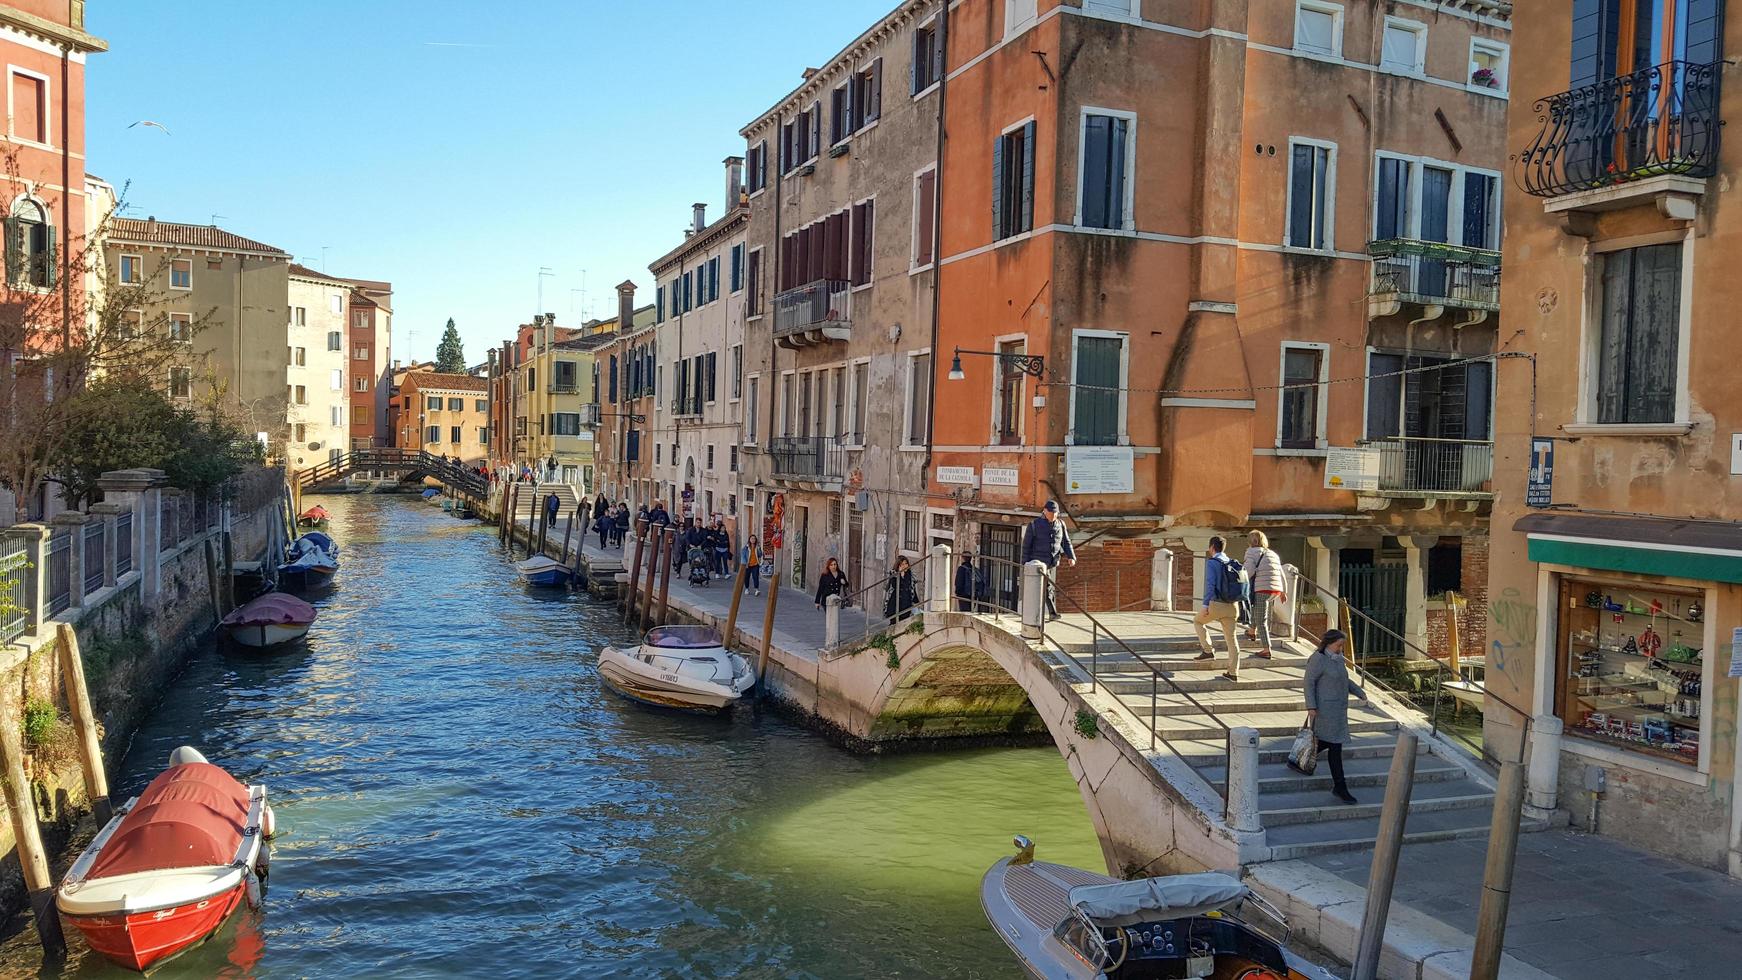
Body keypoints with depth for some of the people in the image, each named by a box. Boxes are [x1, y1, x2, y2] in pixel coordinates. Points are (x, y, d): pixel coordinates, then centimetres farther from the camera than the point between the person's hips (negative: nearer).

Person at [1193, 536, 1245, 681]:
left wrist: (1205, 605, -15)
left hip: (1216, 604, -5)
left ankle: (1208, 651, 10)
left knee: (1198, 621, 22)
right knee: (1232, 638, 9)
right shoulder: (1233, 563, 12)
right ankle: (1233, 672, 9)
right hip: (1232, 606, 5)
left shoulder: (1212, 562, -7)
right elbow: (1241, 584, 12)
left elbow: (1210, 584, -16)